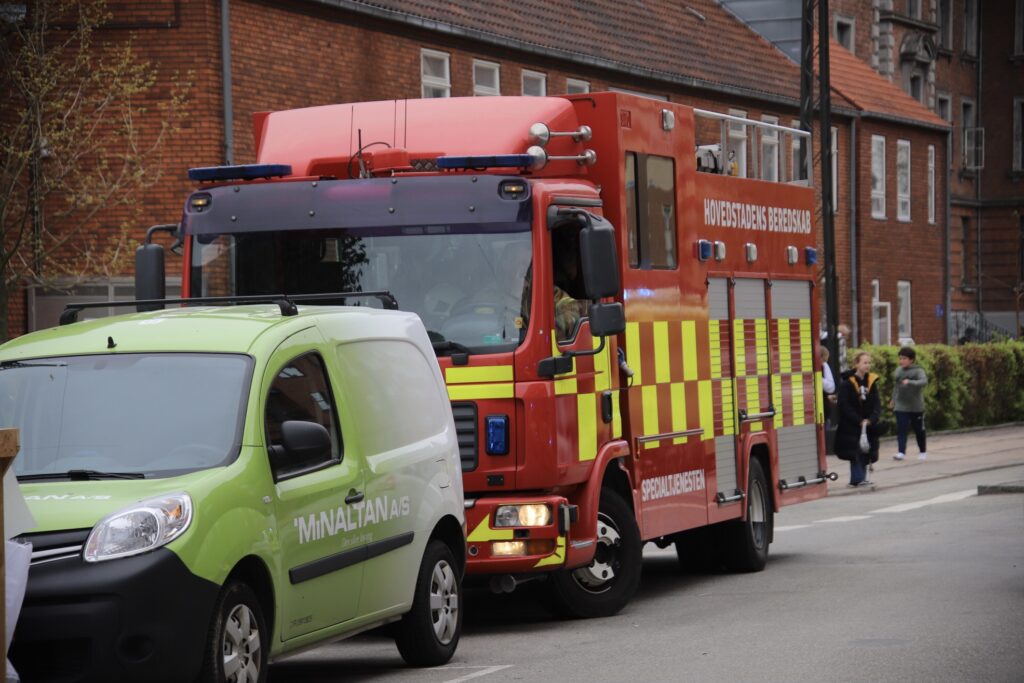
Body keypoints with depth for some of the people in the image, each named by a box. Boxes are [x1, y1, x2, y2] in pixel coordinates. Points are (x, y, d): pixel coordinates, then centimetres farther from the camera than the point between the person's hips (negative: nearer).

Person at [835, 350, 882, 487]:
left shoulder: (871, 381, 6)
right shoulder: (846, 382, -9)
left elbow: (877, 404, 2)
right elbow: (845, 406, -12)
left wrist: (871, 420, -15)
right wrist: (859, 421, -17)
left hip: (868, 425, 5)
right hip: (851, 426, -5)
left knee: (866, 453, 5)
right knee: (856, 452, -9)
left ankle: (857, 479, 12)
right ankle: (859, 478, -8)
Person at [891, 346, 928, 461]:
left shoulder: (918, 371, -11)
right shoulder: (898, 370, 5)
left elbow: (924, 382, -29)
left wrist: (910, 382, -42)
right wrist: (893, 399, 25)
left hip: (916, 407, -3)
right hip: (901, 407, 3)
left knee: (919, 430, 11)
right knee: (901, 429, -11)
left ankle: (922, 451, 28)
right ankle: (901, 452, -15)